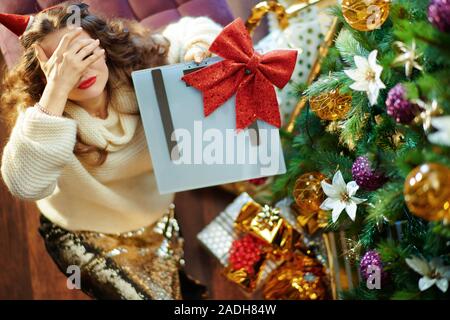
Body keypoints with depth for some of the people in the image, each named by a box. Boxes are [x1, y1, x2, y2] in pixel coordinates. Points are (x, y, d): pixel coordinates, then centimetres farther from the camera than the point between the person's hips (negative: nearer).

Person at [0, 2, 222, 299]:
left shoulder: (136, 67, -20)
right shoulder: (38, 112, -28)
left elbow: (191, 29, -1)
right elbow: (26, 186, -49)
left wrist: (197, 48, -26)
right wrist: (57, 90, -51)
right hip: (86, 236, -3)